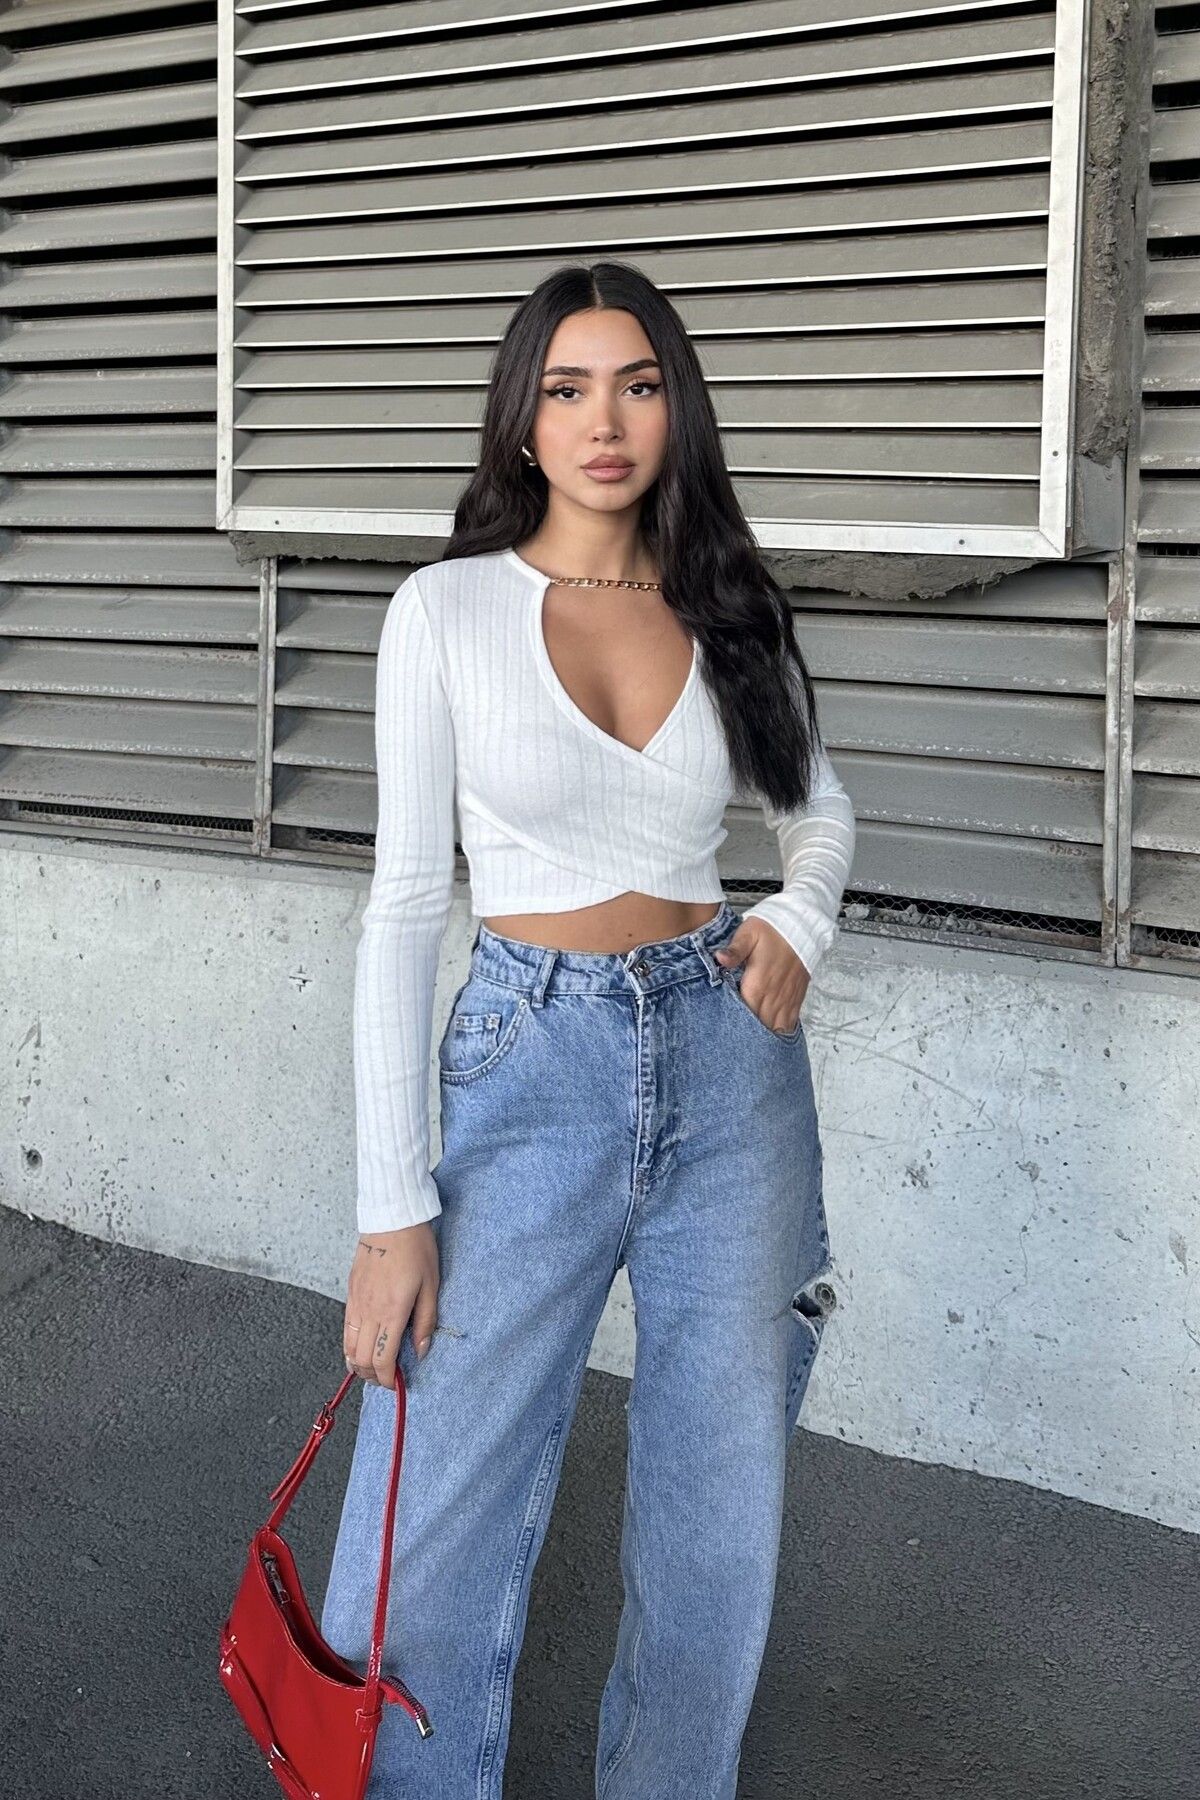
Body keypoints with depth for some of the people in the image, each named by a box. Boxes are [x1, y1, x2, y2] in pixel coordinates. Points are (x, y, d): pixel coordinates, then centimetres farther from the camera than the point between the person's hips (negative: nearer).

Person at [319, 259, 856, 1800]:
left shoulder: (727, 613, 6)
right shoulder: (448, 609, -4)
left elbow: (821, 809, 23)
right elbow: (404, 904, -5)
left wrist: (801, 918, -1)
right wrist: (394, 1210, -10)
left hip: (731, 1063, 3)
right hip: (530, 1065, -3)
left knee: (716, 1534, 11)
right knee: (422, 1568, -6)